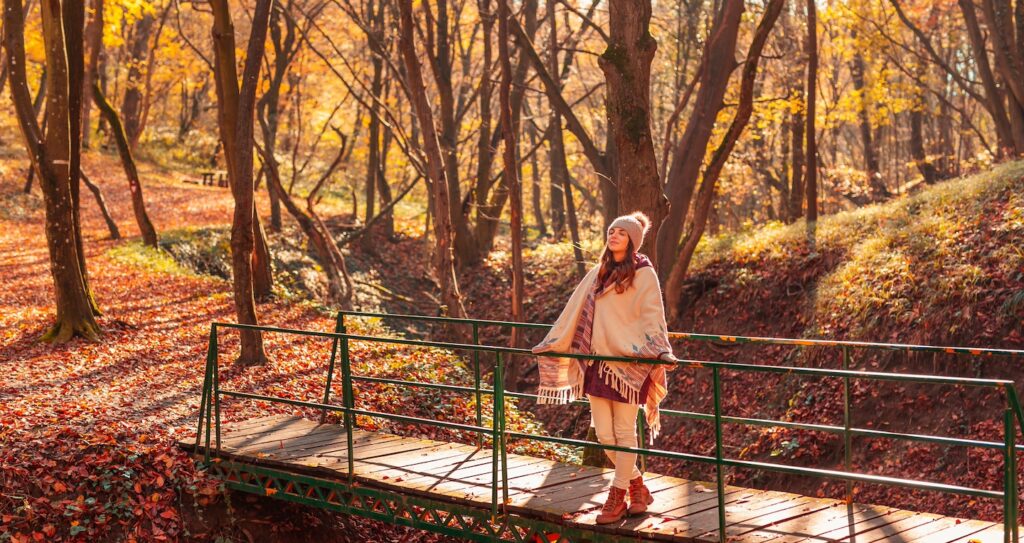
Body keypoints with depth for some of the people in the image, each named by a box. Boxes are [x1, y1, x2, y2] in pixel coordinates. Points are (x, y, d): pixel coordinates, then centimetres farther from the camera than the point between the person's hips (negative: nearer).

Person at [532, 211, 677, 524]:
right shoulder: (600, 272, 14)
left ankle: (617, 498, 11)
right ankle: (638, 487, 25)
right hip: (597, 360, 6)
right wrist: (552, 343, 18)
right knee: (603, 433, 7)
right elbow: (576, 309, 18)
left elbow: (652, 317, -10)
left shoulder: (643, 273, -3)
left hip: (628, 361, -6)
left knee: (624, 432, 1)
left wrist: (660, 351, -25)